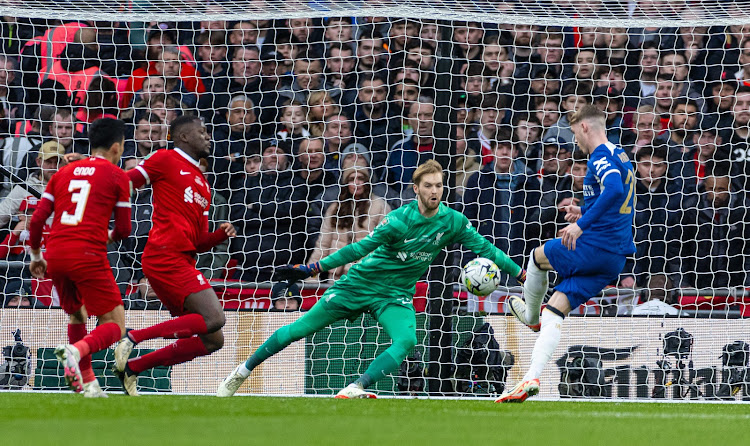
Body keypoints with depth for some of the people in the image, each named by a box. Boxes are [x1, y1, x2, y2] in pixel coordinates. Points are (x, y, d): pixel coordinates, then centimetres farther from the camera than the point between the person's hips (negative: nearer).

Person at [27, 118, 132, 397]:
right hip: (88, 254, -5)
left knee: (77, 315, 27)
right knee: (114, 325, 1)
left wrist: (36, 256, 27)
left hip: (55, 254, 5)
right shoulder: (117, 176, 6)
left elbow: (37, 219, 14)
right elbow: (123, 229, 7)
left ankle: (88, 382, 21)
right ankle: (75, 351, -27)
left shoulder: (64, 173, 19)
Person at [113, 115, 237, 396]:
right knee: (213, 318, -22)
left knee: (212, 341, 2)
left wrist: (222, 234, 7)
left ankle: (131, 367, 6)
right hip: (166, 255, -9)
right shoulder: (166, 160, 4)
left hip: (183, 261, 9)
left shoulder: (202, 184, 26)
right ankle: (133, 337, -17)